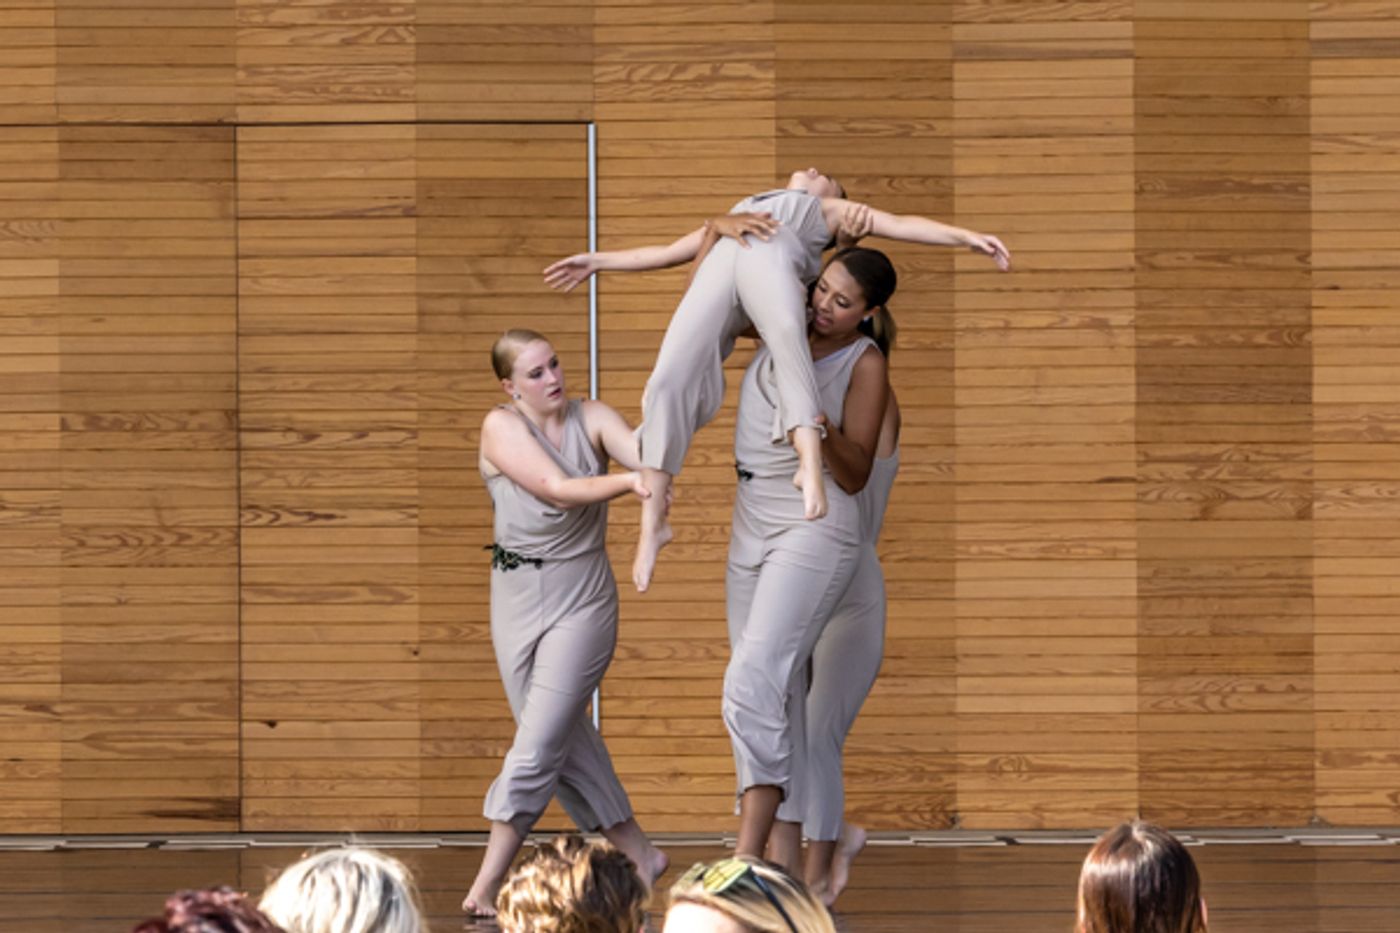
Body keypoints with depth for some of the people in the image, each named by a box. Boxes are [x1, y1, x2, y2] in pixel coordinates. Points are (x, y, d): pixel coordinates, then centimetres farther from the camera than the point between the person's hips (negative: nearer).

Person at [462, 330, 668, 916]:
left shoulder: (592, 419, -3)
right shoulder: (502, 427, -9)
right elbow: (557, 489, -20)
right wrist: (629, 481, -34)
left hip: (583, 597, -1)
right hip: (517, 596, 1)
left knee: (539, 743, -10)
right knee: (566, 740, 8)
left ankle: (487, 884, -7)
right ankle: (638, 855, 23)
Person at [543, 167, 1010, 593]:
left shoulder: (831, 211, 36)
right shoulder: (735, 212, 47)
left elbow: (900, 224, 23)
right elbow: (669, 252, 46)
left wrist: (967, 236, 9)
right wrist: (598, 261, 41)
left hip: (772, 258, -3)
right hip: (717, 270, 3)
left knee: (786, 332, -38)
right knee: (670, 380, -19)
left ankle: (810, 463, -57)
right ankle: (652, 523, -20)